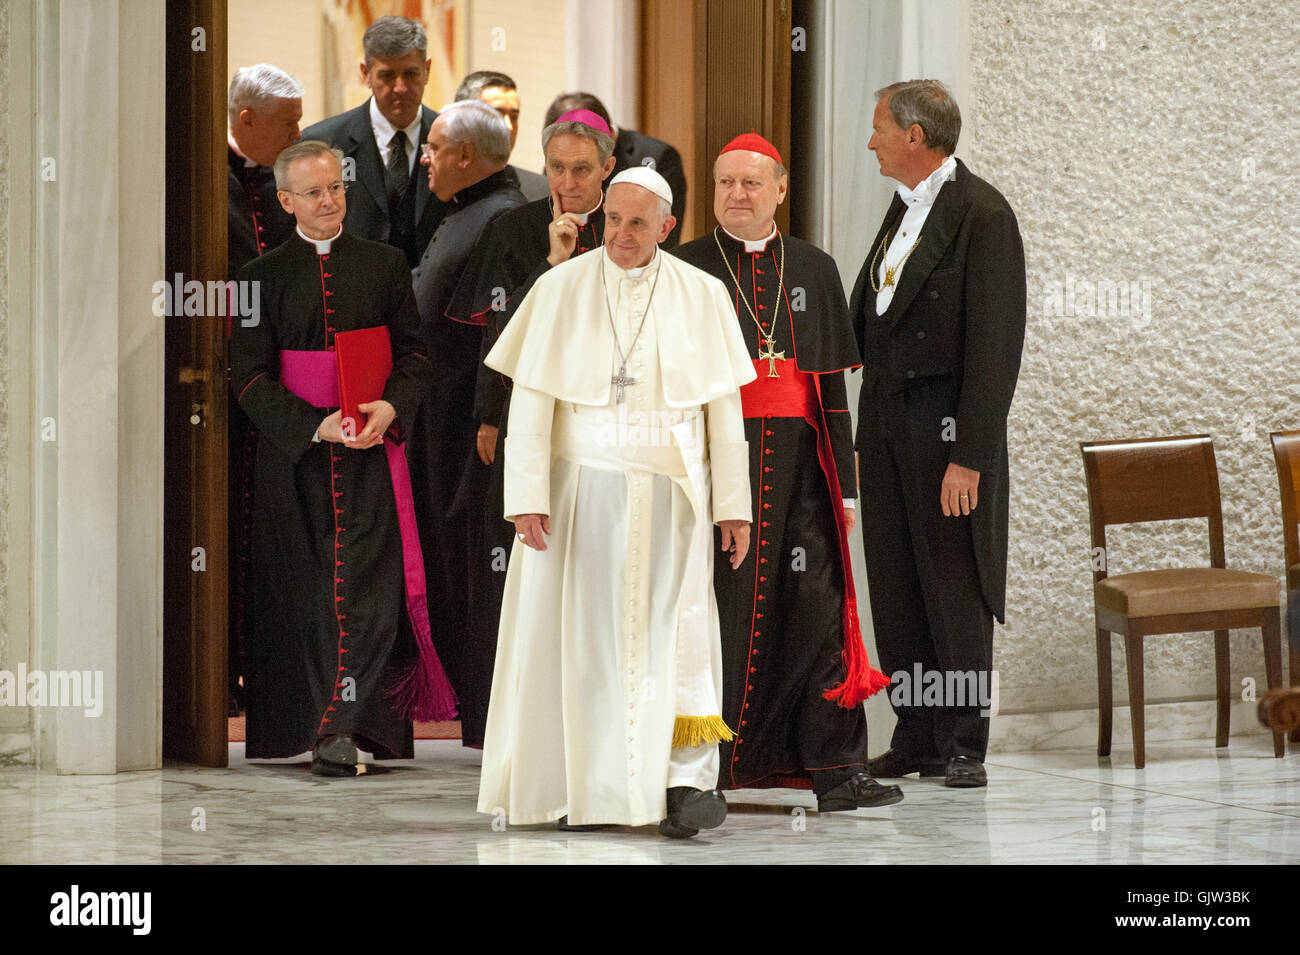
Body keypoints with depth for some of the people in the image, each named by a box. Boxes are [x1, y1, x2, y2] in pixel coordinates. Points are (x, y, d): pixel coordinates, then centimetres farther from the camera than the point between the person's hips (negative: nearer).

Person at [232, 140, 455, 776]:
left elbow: (414, 353, 8)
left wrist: (390, 406, -12)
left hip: (371, 453, 0)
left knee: (370, 583, -12)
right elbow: (249, 376, -1)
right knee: (301, 591, 2)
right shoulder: (264, 276, 4)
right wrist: (317, 424, -13)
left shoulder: (384, 265, 9)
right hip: (294, 455, 0)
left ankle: (341, 729, -16)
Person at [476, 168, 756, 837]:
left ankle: (685, 786, -16)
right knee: (580, 633, 1)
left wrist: (733, 504, 0)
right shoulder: (561, 290, -1)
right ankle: (581, 789, 7)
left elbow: (724, 406, 4)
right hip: (581, 490, 0)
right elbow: (530, 398, -5)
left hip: (669, 498, 0)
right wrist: (527, 498, -13)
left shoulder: (701, 296, 2)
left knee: (674, 630, -10)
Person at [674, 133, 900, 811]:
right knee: (719, 607, -3)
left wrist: (844, 484, 7)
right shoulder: (687, 270, 5)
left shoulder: (814, 270, 13)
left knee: (815, 602, -2)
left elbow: (833, 386, 12)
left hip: (798, 459, 2)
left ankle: (834, 768, 0)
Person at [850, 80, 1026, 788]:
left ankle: (963, 745, 6)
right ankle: (915, 738, 16)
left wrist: (970, 455, -19)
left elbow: (995, 344, -16)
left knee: (954, 585, -2)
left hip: (944, 421, -8)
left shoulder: (982, 214, -12)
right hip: (884, 413, 8)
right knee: (894, 584, 9)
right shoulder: (904, 208, 13)